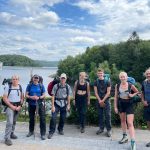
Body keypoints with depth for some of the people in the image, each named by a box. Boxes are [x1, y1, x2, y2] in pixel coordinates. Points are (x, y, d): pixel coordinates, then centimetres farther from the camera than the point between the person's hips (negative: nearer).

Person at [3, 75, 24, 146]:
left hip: (17, 106, 4)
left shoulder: (20, 87, 4)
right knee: (10, 122, -12)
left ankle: (11, 133, 31)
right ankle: (7, 138, -7)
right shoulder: (8, 87, -8)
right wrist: (12, 106, -14)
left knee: (14, 121, 14)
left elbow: (22, 98, 8)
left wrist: (20, 106, -5)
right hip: (10, 106, -4)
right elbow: (4, 98, -9)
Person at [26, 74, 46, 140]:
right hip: (31, 104, 2)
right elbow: (26, 95, 0)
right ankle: (31, 131, 35)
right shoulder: (29, 86, 1)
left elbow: (44, 95, 0)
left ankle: (43, 134, 3)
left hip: (40, 104, -1)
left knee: (42, 118, -5)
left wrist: (39, 97, -19)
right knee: (31, 118, 15)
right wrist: (31, 97, -20)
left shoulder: (41, 85, 0)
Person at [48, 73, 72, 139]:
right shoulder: (56, 86, -9)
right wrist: (52, 106, -11)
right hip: (56, 104, -2)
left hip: (64, 104, 3)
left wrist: (68, 105, 6)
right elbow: (53, 96, -7)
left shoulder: (68, 87, -1)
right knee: (53, 117, -10)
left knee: (63, 118, 10)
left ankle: (60, 129, 33)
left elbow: (68, 96, 6)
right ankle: (51, 132, 3)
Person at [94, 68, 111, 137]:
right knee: (100, 115, 8)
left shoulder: (107, 81, -2)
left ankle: (109, 130, 4)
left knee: (108, 115, -4)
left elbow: (108, 92, -5)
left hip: (106, 100, -2)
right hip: (99, 100, 3)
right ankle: (101, 128, 20)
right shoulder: (96, 82, 5)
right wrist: (100, 100, -8)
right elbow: (96, 92, 2)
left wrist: (103, 100, -10)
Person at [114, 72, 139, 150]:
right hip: (121, 104, 4)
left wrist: (132, 95, -11)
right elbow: (116, 97, 4)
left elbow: (137, 92, 9)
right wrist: (115, 107, 2)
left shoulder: (131, 85, -9)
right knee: (123, 120, 16)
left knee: (130, 123, -10)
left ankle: (133, 142, -8)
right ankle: (125, 137, 33)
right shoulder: (117, 86, -2)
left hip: (129, 104, -4)